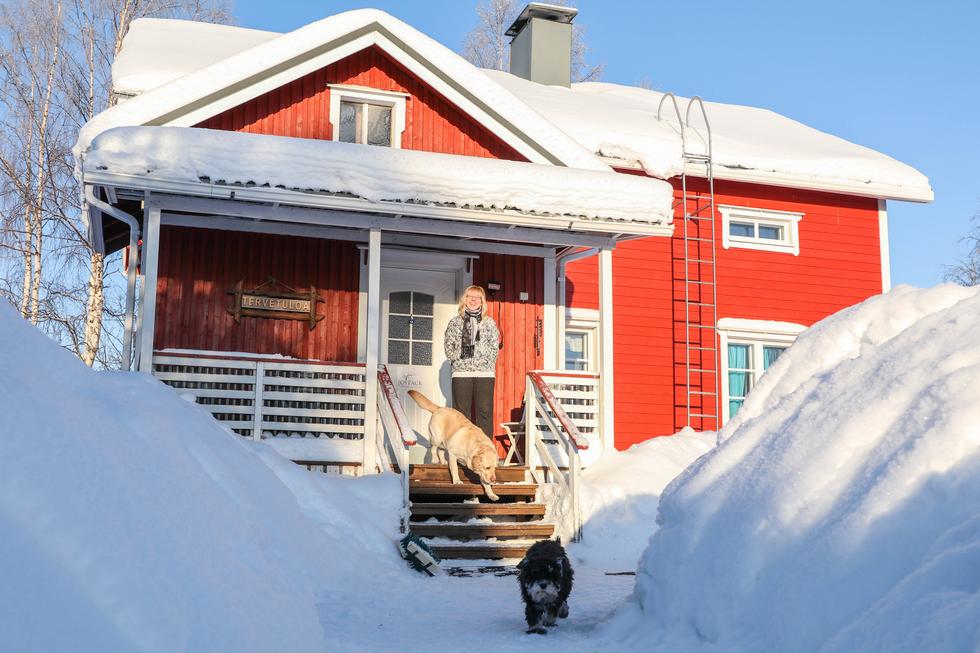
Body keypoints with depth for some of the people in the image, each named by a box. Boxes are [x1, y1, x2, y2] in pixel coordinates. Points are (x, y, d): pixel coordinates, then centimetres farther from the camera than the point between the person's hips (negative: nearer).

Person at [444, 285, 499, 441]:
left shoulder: (489, 322, 11)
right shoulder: (455, 322, 11)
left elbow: (494, 349, 5)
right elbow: (449, 349, 6)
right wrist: (462, 356, -5)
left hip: (485, 373, 0)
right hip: (461, 373, 0)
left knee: (485, 412, -2)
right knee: (462, 414, 0)